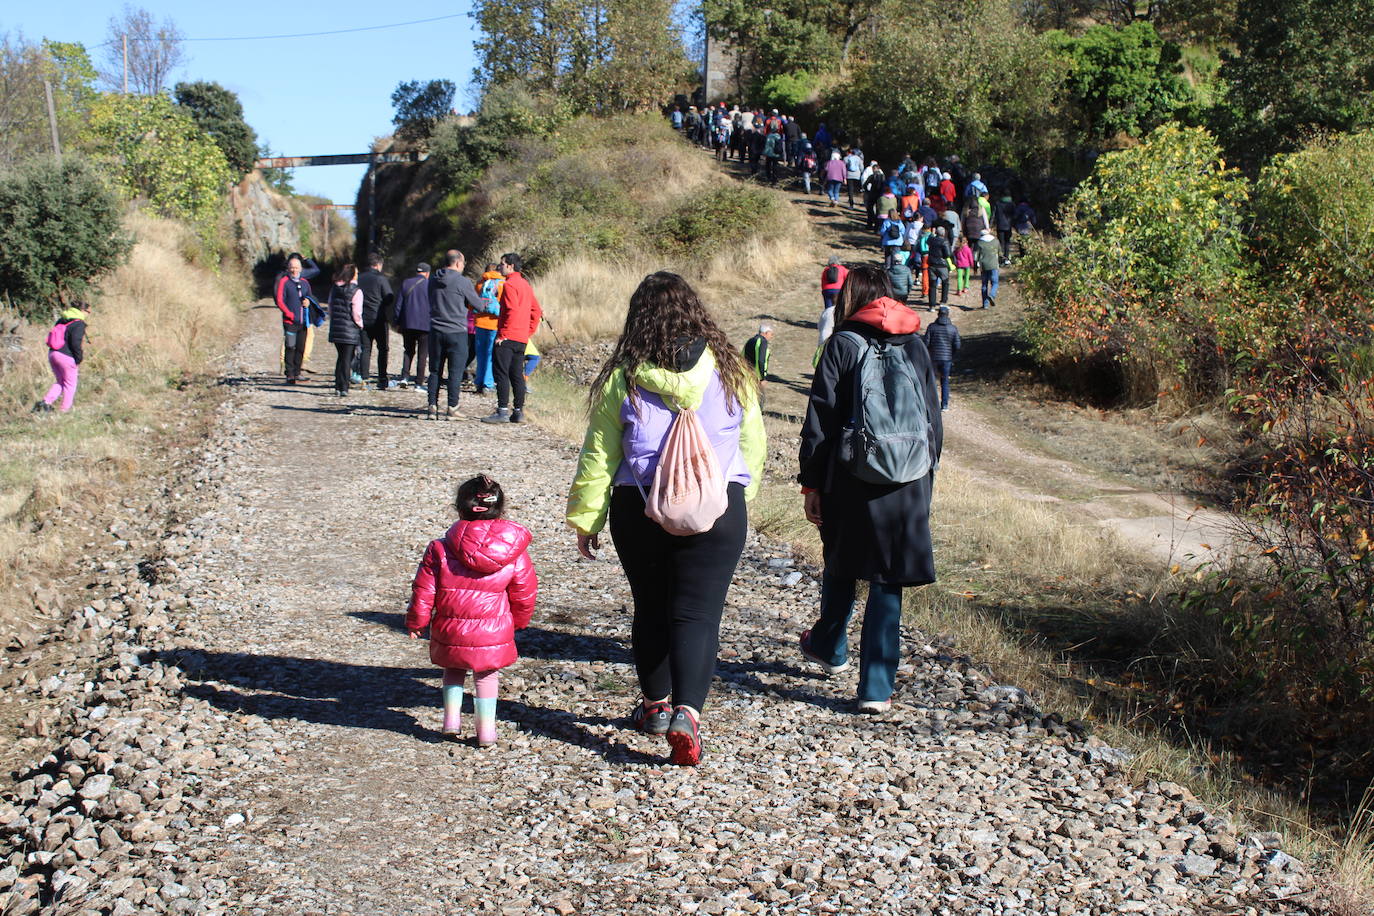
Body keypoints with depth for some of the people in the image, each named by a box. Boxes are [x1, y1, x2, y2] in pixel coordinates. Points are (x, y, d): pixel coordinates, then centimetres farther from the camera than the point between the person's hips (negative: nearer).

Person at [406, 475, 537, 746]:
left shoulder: (439, 549, -8)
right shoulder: (515, 553, -5)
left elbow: (423, 592, -3)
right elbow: (525, 595, 4)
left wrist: (415, 623, 13)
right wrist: (518, 621, 22)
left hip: (450, 633, 0)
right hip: (494, 633, 0)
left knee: (453, 671, 25)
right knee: (486, 676, 18)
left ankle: (451, 719, 18)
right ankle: (486, 730, 18)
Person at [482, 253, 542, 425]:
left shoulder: (509, 284, -10)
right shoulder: (525, 284, 17)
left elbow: (512, 310, -20)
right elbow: (536, 310, 18)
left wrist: (502, 335, -17)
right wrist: (529, 332, 17)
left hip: (507, 338, -9)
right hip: (522, 339, 9)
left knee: (501, 373, -6)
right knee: (516, 375, 11)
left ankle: (502, 412, -8)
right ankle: (519, 412, 11)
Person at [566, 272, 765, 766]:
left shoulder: (622, 379, -5)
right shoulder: (730, 372, 0)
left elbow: (597, 458, -1)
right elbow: (753, 444, 9)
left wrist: (586, 520, 8)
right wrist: (740, 499, 24)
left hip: (639, 512, 0)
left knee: (651, 610, 17)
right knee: (698, 614, 1)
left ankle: (656, 705, 31)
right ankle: (687, 714, -15)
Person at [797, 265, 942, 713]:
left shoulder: (842, 344, -4)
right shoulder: (916, 346, 7)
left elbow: (819, 420, -7)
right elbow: (934, 420, 12)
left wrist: (811, 483, -1)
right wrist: (926, 477, 20)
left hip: (851, 480, -2)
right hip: (909, 484, 2)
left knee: (841, 566, 20)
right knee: (889, 582, 6)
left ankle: (830, 647, 43)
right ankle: (877, 687, 5)